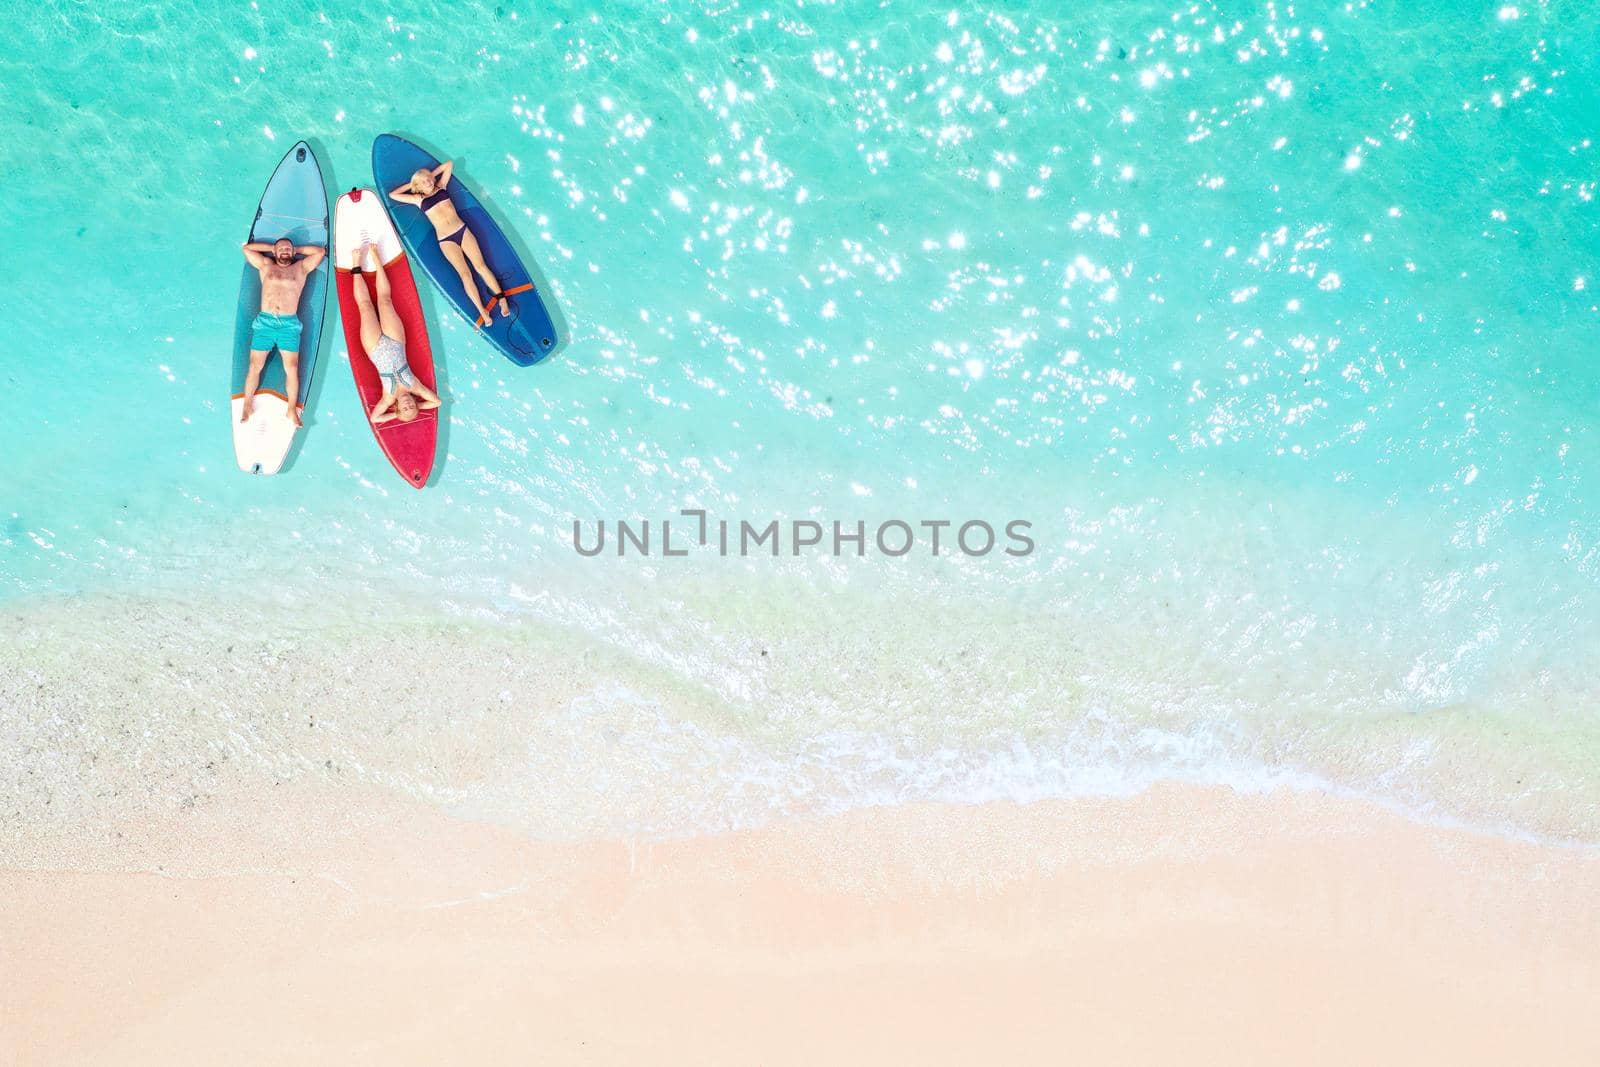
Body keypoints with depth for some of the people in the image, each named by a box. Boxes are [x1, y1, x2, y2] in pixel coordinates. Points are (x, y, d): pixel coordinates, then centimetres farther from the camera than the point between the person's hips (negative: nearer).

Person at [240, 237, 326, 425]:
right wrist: (272, 247, 23)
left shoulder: (301, 268, 17)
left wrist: (296, 249, 22)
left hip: (289, 325, -1)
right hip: (264, 322, 1)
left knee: (291, 368, -9)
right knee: (255, 366, -3)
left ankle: (292, 409, -5)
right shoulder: (266, 265, 19)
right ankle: (247, 406, 5)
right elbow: (247, 248, 22)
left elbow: (320, 251, 18)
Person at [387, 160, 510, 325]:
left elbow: (448, 164, 26)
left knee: (480, 265, -10)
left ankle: (502, 299, -12)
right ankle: (482, 312, -21)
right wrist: (411, 184, 18)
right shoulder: (418, 199, 11)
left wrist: (432, 174, 23)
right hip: (446, 241, -3)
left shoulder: (441, 187, 17)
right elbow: (392, 194, 11)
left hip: (462, 230, 3)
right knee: (465, 273, -14)